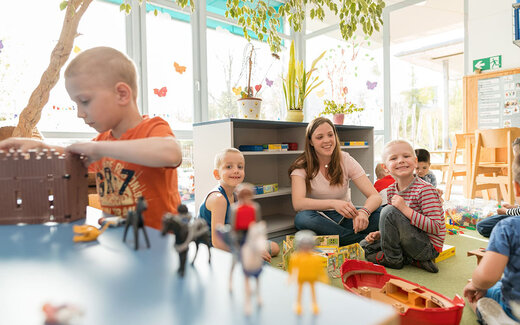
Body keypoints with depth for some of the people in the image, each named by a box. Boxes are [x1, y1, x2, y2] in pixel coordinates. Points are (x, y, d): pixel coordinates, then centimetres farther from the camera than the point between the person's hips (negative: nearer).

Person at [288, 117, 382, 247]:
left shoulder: (345, 160, -4)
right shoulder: (302, 166, -9)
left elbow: (375, 196, -11)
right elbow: (297, 203, -25)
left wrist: (364, 212, -34)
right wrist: (333, 203, -41)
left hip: (345, 217, 2)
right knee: (303, 218, -37)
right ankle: (367, 239, -25)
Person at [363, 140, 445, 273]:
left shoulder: (425, 189, -19)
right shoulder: (391, 190, 4)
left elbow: (436, 228, -24)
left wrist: (405, 209, -30)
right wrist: (380, 233, -1)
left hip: (429, 246, -8)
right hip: (407, 242, 8)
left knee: (389, 211, -26)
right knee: (366, 246, 7)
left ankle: (393, 259, -8)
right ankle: (412, 260, -3)